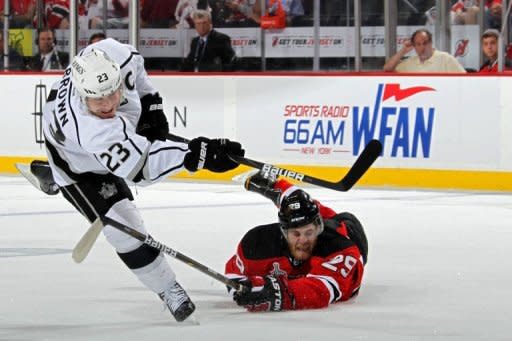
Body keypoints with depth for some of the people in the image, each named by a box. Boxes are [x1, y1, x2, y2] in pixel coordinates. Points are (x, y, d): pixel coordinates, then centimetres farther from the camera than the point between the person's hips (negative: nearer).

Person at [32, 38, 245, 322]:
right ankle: (169, 290, 7)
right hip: (76, 160, -7)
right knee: (124, 226, -13)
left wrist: (150, 103, -11)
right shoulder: (93, 134, -52)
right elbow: (140, 166, -54)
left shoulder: (113, 55, -39)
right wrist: (194, 154, -65)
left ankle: (49, 174, 72)